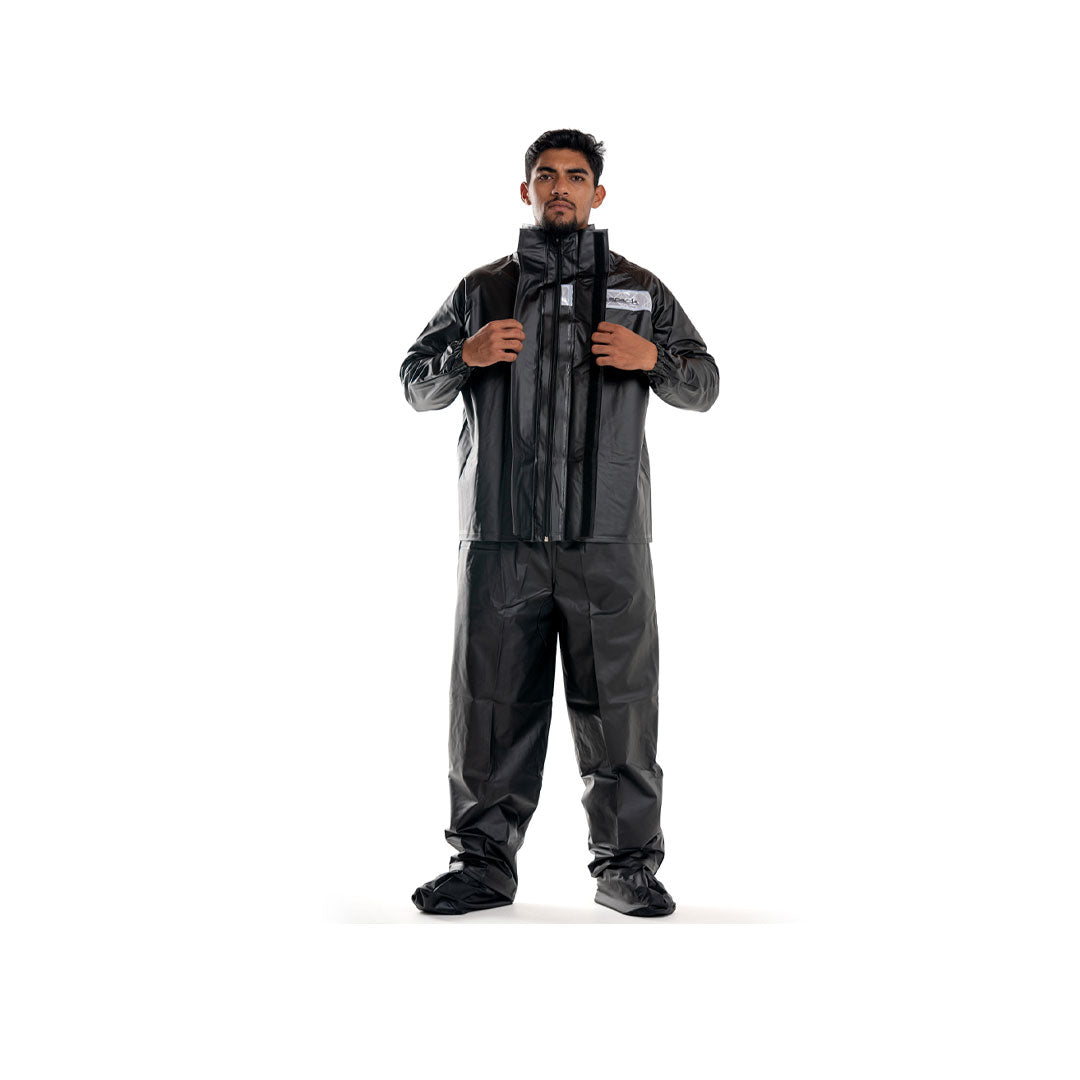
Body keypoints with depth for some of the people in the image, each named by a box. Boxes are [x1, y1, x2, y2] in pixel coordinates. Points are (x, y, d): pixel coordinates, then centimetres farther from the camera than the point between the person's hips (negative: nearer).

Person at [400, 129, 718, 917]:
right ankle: (485, 861, 14)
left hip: (607, 535, -1)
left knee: (618, 701, 0)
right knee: (492, 700, 4)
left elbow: (704, 386, 13)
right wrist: (464, 355, -7)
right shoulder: (481, 290, 16)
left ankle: (628, 865, 11)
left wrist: (652, 358, -8)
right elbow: (417, 386, 15)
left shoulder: (640, 290, 14)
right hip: (501, 534, 1)